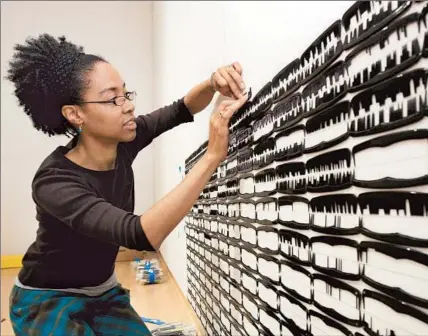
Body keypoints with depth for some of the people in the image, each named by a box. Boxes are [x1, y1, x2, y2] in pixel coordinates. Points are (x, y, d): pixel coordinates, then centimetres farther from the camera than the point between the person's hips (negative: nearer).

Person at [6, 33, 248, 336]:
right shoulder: (54, 182, -33)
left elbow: (183, 109, -4)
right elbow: (143, 235, -46)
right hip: (48, 302, -5)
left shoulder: (121, 142, -15)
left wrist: (213, 83, -26)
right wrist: (213, 155, -49)